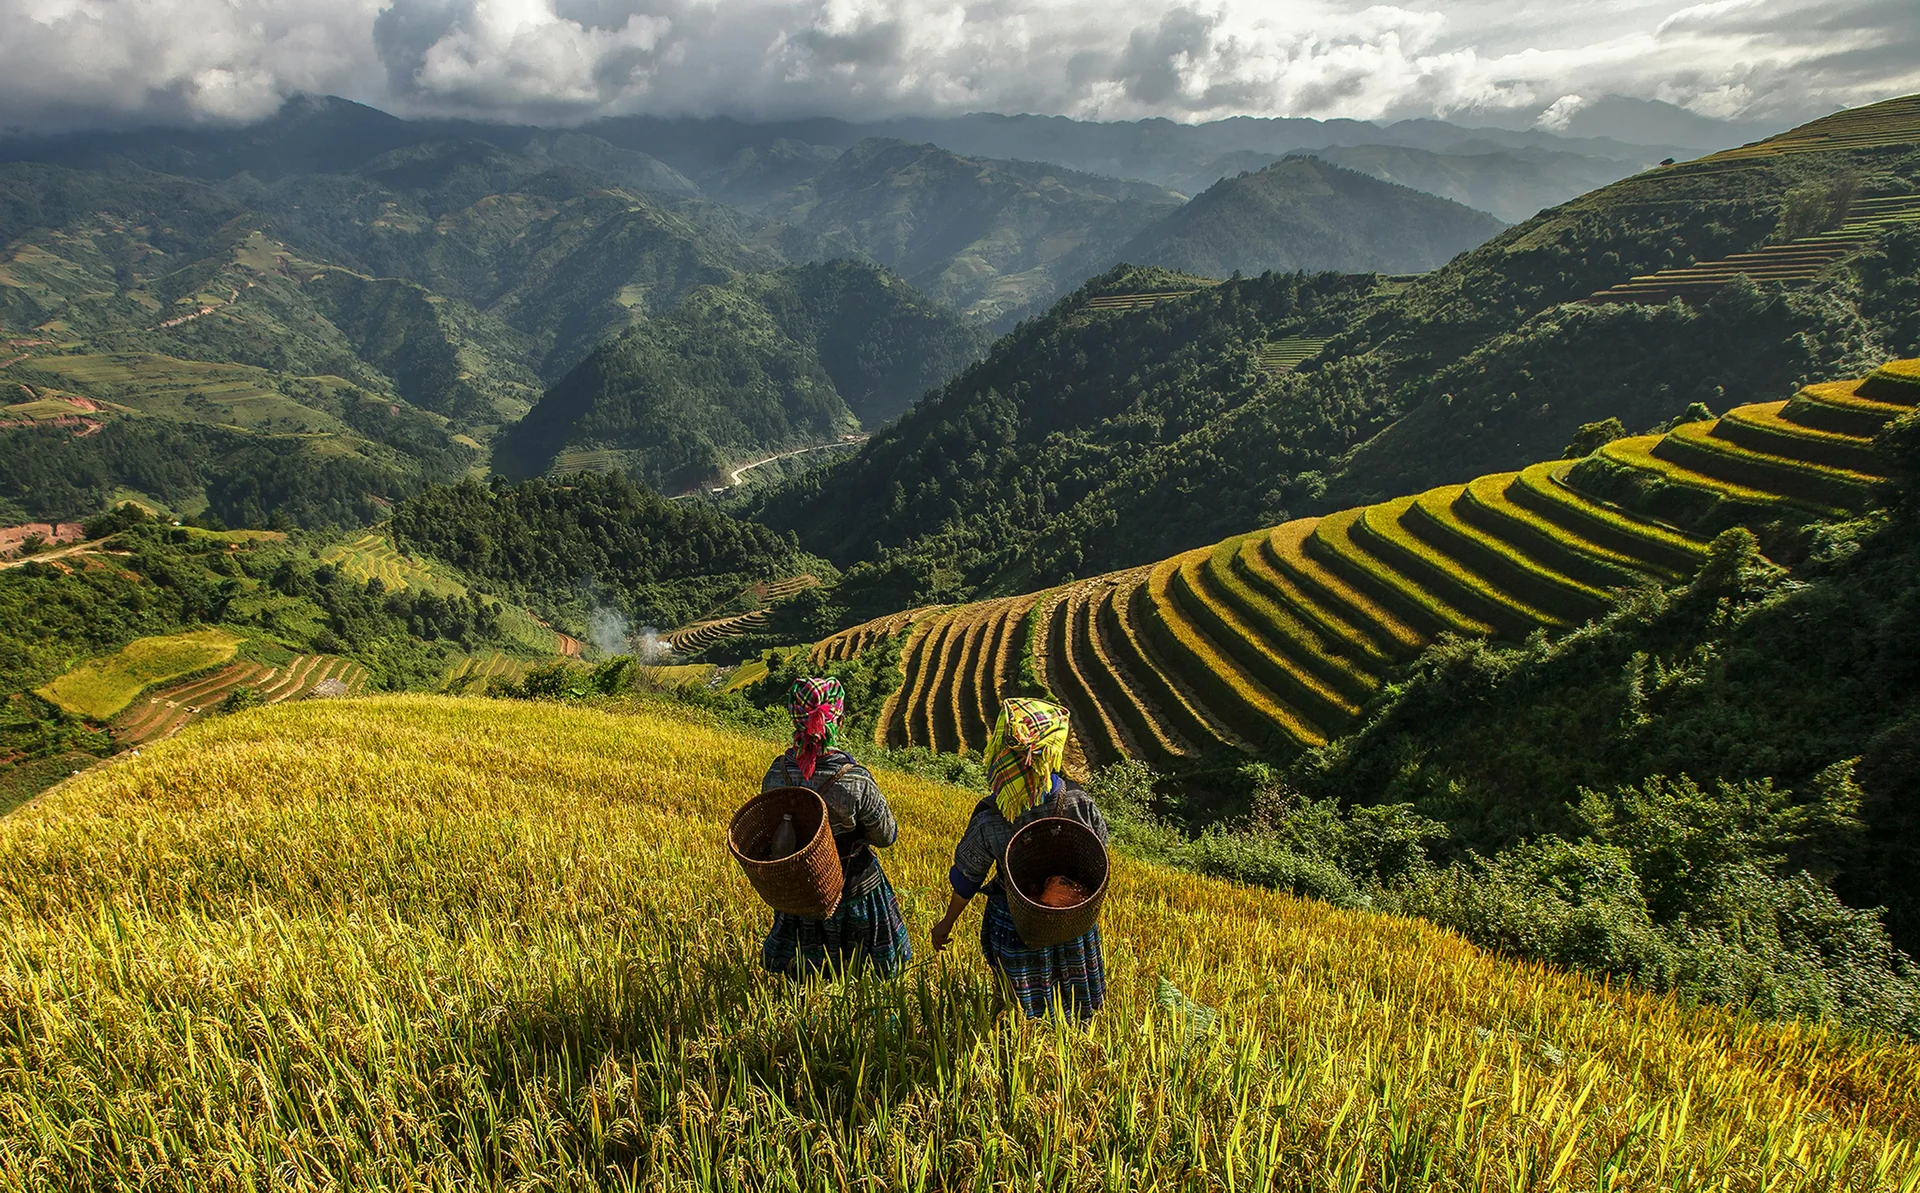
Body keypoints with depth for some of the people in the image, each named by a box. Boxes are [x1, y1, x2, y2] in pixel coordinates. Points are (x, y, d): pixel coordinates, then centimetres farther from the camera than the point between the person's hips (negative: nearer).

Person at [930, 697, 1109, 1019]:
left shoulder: (988, 823, -31)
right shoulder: (1081, 804, -26)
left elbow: (966, 882, -13)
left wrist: (946, 923, 5)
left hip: (1017, 930, -2)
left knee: (1031, 1013, 24)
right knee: (1077, 1009, 28)